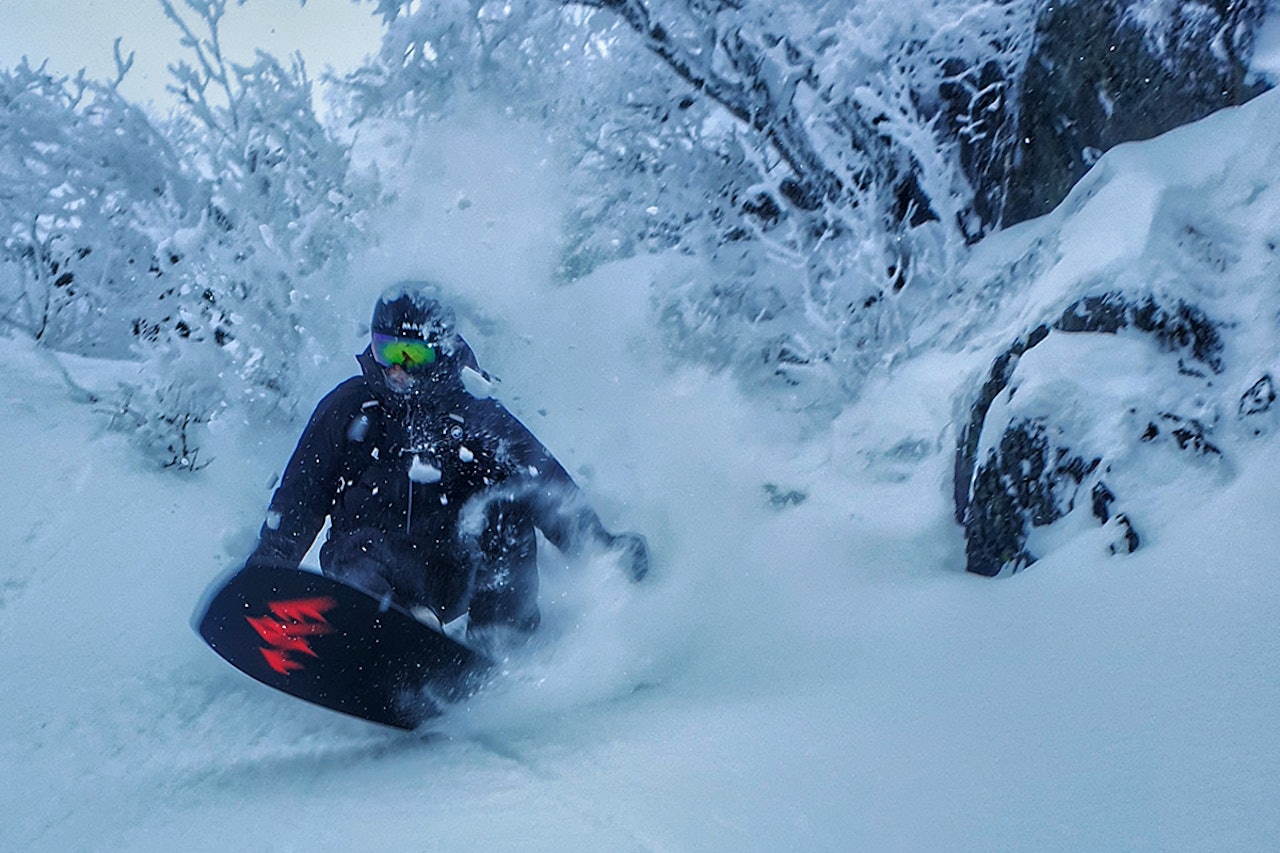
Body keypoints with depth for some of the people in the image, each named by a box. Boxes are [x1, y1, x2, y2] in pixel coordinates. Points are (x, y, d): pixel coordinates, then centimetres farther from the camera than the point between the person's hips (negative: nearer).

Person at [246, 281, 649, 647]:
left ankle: (499, 640, -23)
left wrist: (601, 547, -21)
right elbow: (298, 498, 11)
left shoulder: (475, 416, 3)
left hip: (451, 576, 0)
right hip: (370, 555, 0)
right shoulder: (350, 407, 8)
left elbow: (549, 486, -6)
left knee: (506, 500, -24)